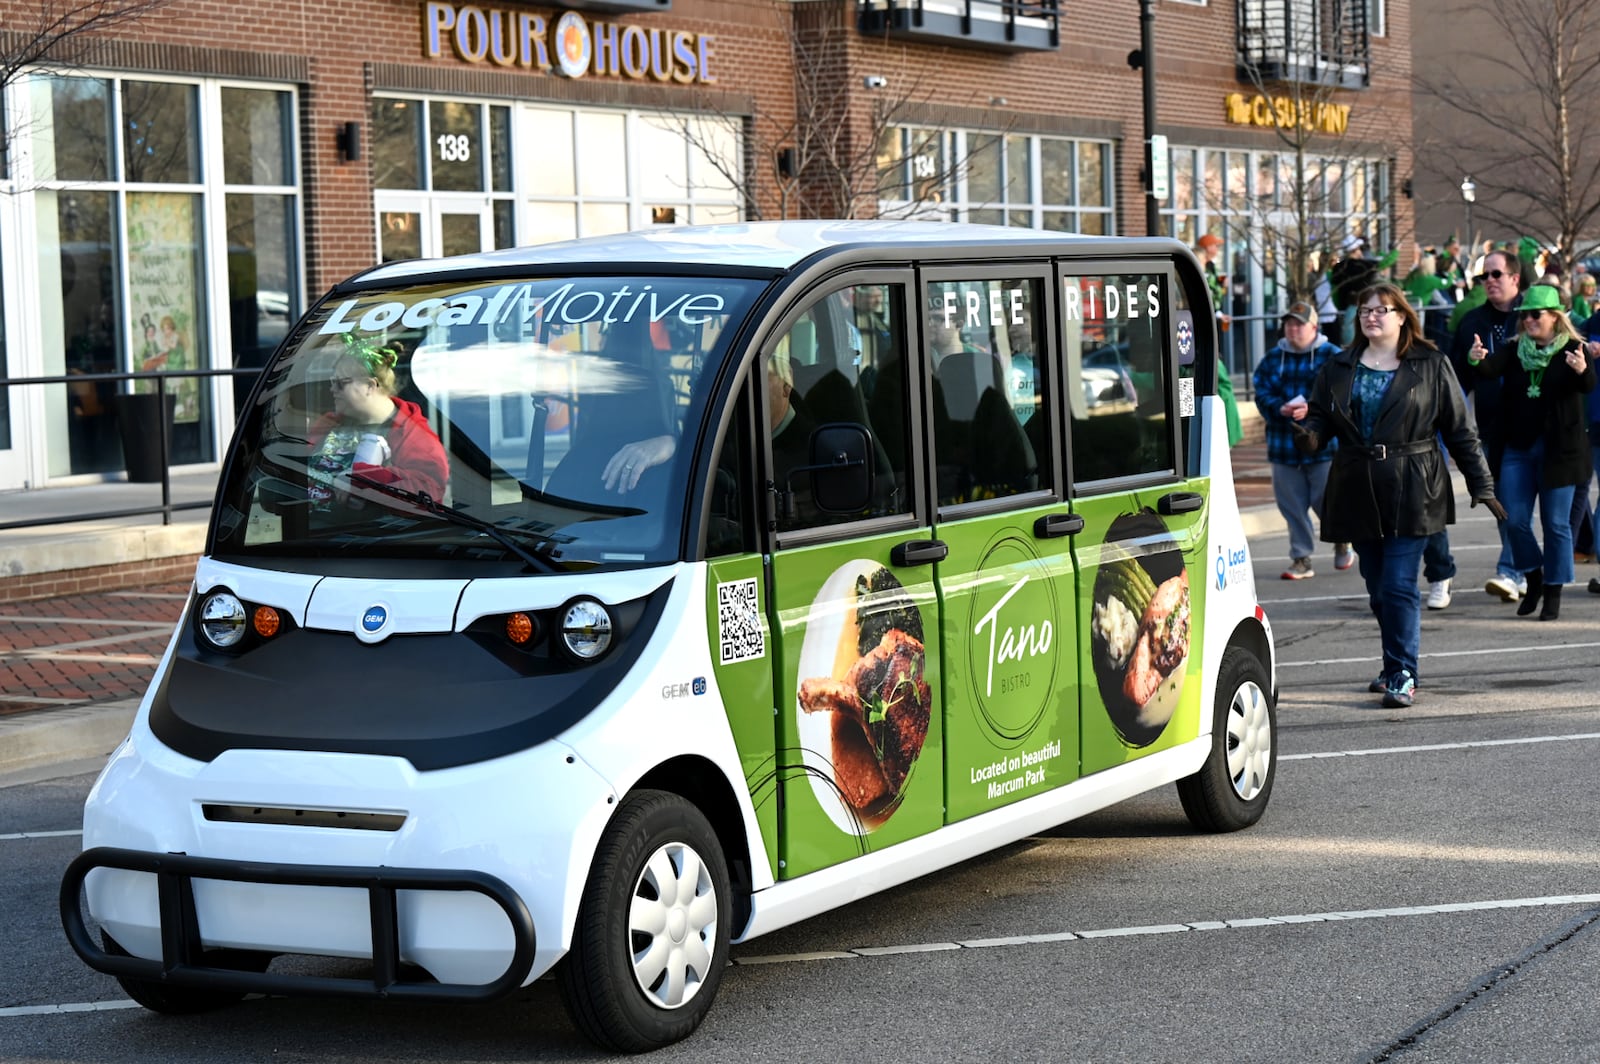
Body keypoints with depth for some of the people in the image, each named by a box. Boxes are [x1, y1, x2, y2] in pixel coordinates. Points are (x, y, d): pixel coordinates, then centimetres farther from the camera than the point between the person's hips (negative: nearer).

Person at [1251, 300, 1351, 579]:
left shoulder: (1332, 355, 0)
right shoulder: (1272, 358, 11)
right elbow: (1261, 393, 4)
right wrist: (1280, 409, -16)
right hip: (1283, 444, 3)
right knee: (1292, 505, 4)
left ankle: (1342, 543, 29)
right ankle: (1301, 560, 13)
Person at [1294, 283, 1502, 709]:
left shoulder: (1431, 366, 2)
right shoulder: (1338, 369, 10)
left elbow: (1460, 430, 3)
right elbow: (1320, 417, 8)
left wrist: (1481, 485, 1)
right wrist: (1309, 434, -17)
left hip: (1411, 494, -4)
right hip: (1359, 494, 4)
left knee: (1399, 585, -11)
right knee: (1377, 588, 10)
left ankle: (1402, 676, -6)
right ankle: (1397, 667, 26)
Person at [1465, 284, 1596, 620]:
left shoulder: (1571, 351, -4)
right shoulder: (1514, 350, 5)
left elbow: (1588, 386, -20)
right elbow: (1492, 368, -13)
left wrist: (1582, 371, -44)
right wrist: (1476, 360, -37)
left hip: (1558, 449, -3)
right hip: (1518, 447, 3)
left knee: (1556, 523, 3)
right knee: (1515, 520, 3)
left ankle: (1553, 591, 14)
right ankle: (1534, 578, 24)